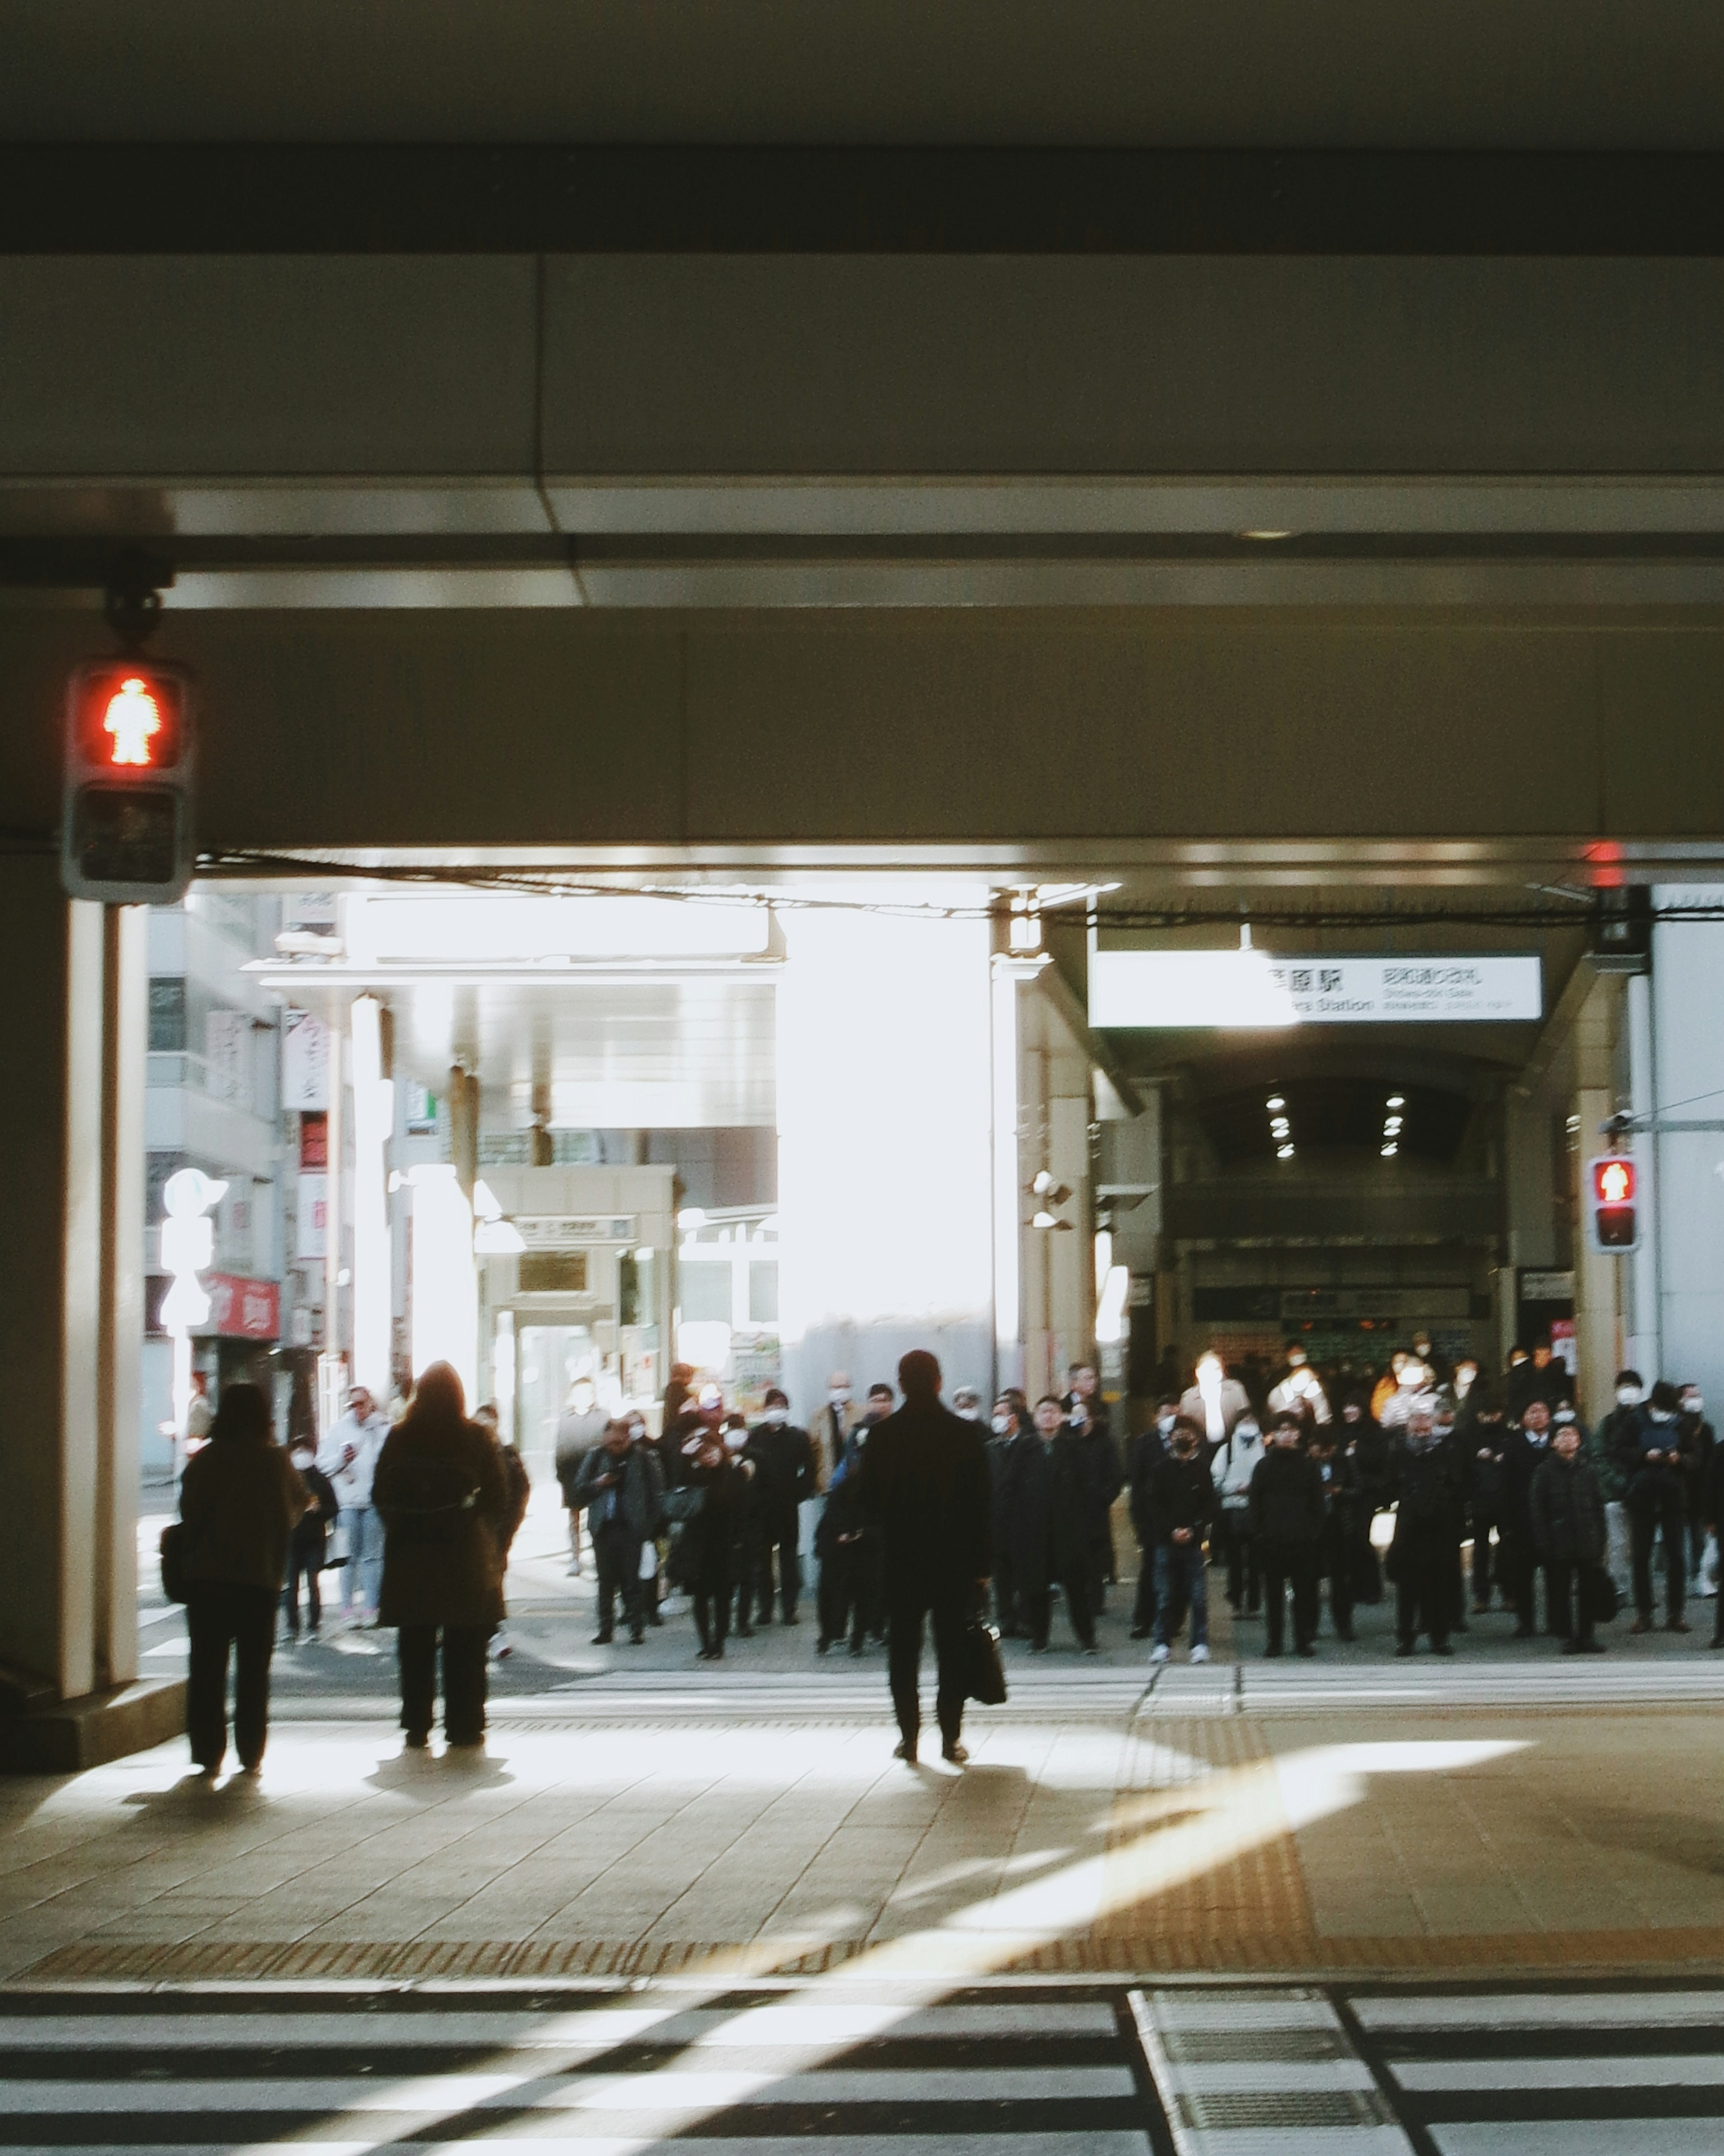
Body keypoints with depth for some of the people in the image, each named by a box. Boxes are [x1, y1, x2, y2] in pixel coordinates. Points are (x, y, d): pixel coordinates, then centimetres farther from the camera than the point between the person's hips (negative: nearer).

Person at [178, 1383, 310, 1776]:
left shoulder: (206, 1459, -6)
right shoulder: (276, 1461, -4)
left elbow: (190, 1512, -5)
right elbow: (300, 1504, 7)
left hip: (206, 1577, -1)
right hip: (261, 1578, 1)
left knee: (207, 1669, 6)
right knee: (253, 1670, 10)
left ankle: (208, 1753, 4)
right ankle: (251, 1754, 9)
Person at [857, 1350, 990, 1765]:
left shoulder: (881, 1436, -4)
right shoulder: (965, 1434, -6)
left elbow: (869, 1501, 2)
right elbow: (980, 1502, -4)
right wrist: (981, 1563, 2)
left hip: (901, 1558, 0)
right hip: (954, 1557, 0)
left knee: (903, 1649, 8)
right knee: (952, 1649, 5)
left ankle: (909, 1737, 6)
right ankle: (951, 1738, 4)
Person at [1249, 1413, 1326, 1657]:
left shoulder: (1309, 1465, 5)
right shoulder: (1264, 1466, 5)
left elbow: (1318, 1504, 6)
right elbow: (1256, 1504, 4)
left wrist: (1316, 1532, -4)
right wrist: (1258, 1533, -3)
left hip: (1303, 1538, 0)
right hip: (1271, 1538, 0)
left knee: (1304, 1591, 2)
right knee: (1274, 1591, 4)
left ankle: (1303, 1640, 9)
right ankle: (1275, 1640, 10)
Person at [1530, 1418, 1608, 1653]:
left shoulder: (1586, 1469, 10)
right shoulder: (1545, 1471, 1)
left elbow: (1599, 1507, 12)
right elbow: (1539, 1511, -1)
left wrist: (1600, 1542, 5)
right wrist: (1544, 1544, -9)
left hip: (1587, 1542, 3)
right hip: (1559, 1543, -2)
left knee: (1587, 1590, 4)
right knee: (1561, 1591, 0)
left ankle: (1586, 1635, 11)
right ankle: (1568, 1636, 6)